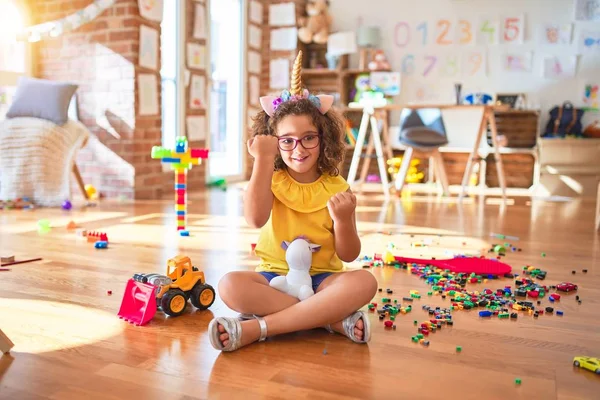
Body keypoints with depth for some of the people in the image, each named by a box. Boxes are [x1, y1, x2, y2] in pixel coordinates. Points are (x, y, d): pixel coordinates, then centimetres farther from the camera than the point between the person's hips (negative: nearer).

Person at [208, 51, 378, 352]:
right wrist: (263, 159, -20)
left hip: (322, 278, 0)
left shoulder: (336, 188, -2)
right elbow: (256, 218, -23)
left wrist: (343, 219, -22)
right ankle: (333, 319, -25)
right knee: (230, 285, -29)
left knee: (364, 282, -30)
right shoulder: (271, 180, 0)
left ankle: (257, 328, -30)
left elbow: (349, 255, -2)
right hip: (274, 275, 0)